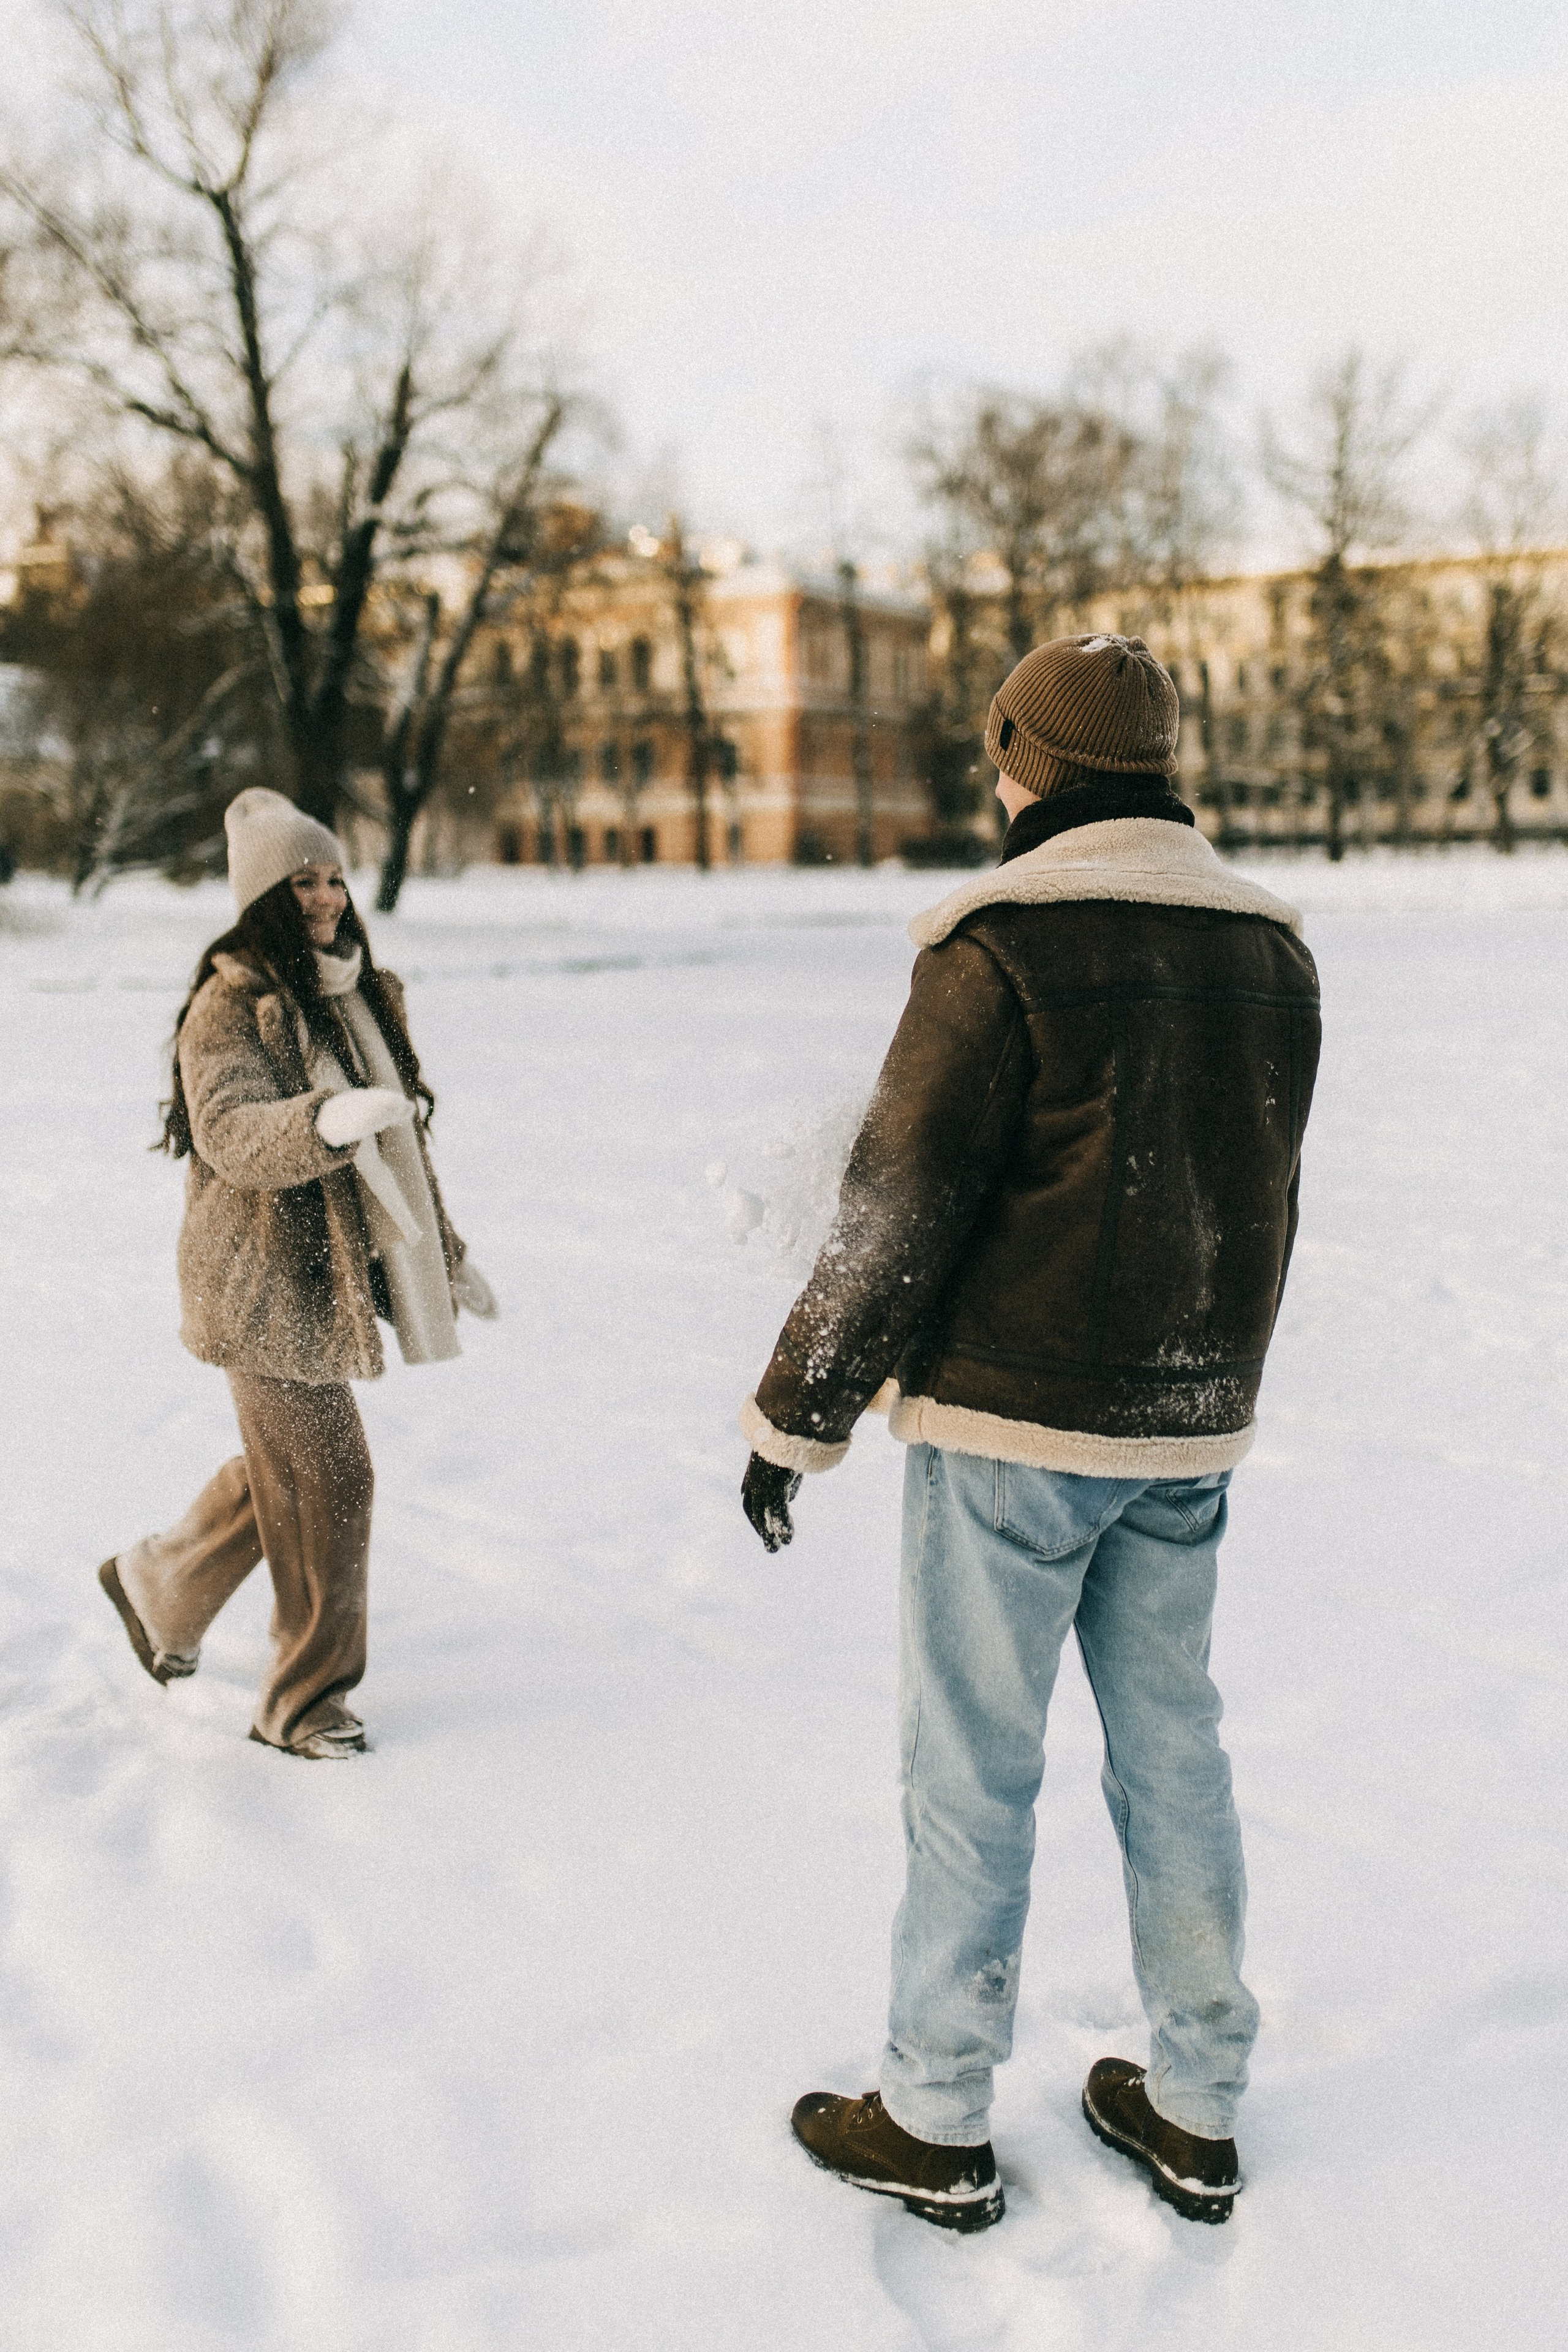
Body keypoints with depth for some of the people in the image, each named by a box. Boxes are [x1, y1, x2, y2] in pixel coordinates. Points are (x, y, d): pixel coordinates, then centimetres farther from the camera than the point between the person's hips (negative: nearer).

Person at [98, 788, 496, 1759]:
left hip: (334, 1273, 8)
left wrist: (448, 1253, 22)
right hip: (265, 1283, -8)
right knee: (328, 1479, -7)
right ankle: (305, 1701, 9)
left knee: (285, 1466, 17)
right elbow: (229, 1131, -28)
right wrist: (327, 1120, -47)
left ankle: (161, 1587, 41)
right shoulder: (231, 1003, -12)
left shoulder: (360, 992, 13)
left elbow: (403, 1140, 20)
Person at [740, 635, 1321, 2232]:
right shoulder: (1268, 947, 6)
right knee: (1172, 1752, 16)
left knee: (970, 1767, 5)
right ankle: (1194, 2112, 27)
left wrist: (797, 1416, -6)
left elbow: (898, 1210, -15)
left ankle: (936, 2126, 18)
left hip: (1010, 1423, -6)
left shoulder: (1003, 946, -15)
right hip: (1189, 1429, 6)